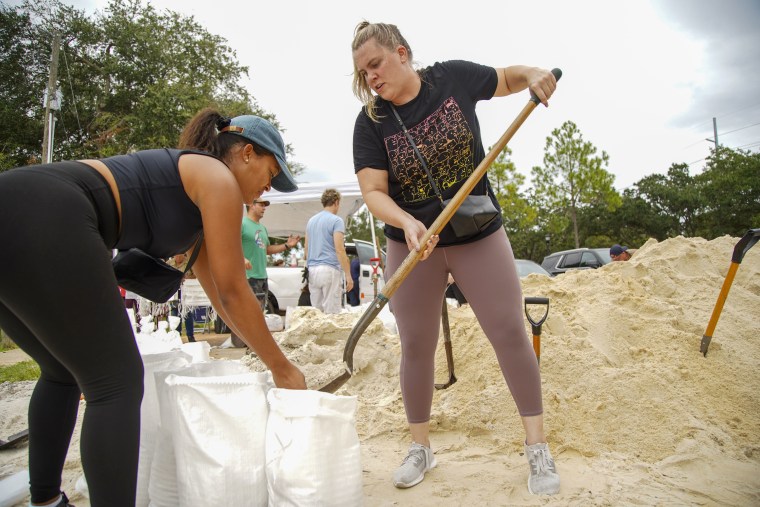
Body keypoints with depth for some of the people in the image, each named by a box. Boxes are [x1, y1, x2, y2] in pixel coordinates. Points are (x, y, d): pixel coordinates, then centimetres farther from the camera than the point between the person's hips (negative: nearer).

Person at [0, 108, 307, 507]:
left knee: (63, 372, 23)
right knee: (117, 383, -2)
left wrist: (269, 355, 35)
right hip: (43, 223, -10)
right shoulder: (219, 178, 4)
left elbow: (216, 287, 32)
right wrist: (282, 368, 11)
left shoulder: (186, 178, 29)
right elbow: (233, 293, 1)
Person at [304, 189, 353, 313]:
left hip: (313, 270, 7)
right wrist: (348, 275, -11)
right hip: (330, 270, -7)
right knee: (331, 313, -4)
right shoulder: (336, 220, -7)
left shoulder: (311, 221, 15)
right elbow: (339, 250, -13)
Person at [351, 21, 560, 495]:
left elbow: (507, 79, 13)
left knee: (511, 334, -1)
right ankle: (421, 447, 24)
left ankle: (538, 446, 15)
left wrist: (533, 75, -9)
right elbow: (373, 191, -14)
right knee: (416, 346, 4)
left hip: (479, 235, 0)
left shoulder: (453, 77, -5)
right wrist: (407, 222, -32)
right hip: (413, 245, 1)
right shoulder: (371, 121, -7)